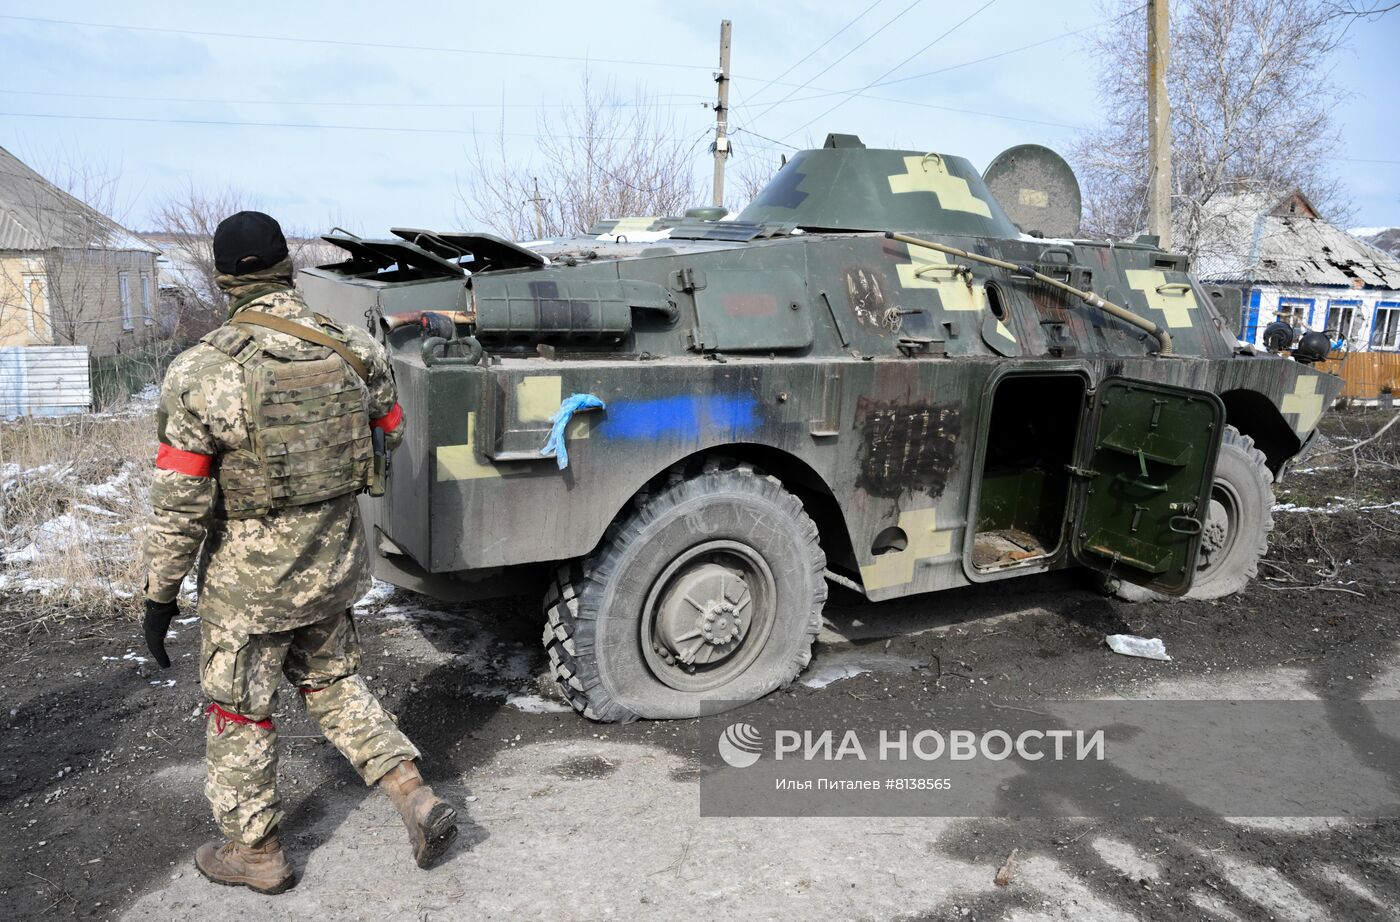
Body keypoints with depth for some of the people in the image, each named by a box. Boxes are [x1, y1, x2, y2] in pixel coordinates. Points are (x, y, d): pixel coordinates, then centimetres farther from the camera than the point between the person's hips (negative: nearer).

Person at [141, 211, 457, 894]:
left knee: (240, 715, 16)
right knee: (333, 684, 25)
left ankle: (255, 853, 34)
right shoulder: (356, 352, -8)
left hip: (246, 580, -4)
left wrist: (160, 594, -3)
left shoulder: (200, 373, -19)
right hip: (334, 564, 5)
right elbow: (390, 434, 9)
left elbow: (179, 504, -15)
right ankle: (417, 798, 20)